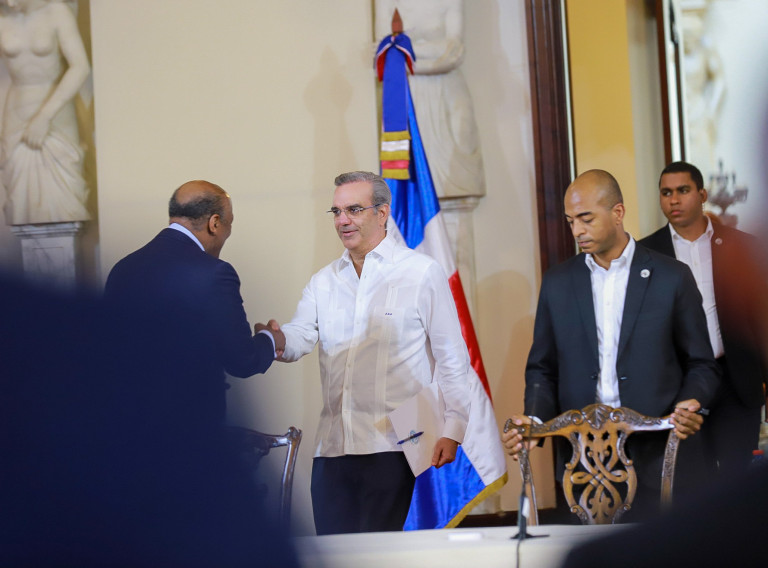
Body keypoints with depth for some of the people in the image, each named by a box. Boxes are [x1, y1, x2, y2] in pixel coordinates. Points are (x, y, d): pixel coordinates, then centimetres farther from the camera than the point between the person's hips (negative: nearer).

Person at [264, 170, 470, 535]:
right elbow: (299, 338, 3)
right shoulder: (324, 282, 17)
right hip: (332, 448, 5)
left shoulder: (422, 273, 4)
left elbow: (452, 359, 3)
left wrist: (452, 429, -5)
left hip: (391, 446, -5)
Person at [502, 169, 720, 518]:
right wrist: (534, 420, -6)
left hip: (655, 459, -2)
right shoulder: (557, 283, 10)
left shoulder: (672, 277, 2)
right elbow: (542, 368, 13)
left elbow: (700, 366, 6)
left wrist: (689, 404, -15)